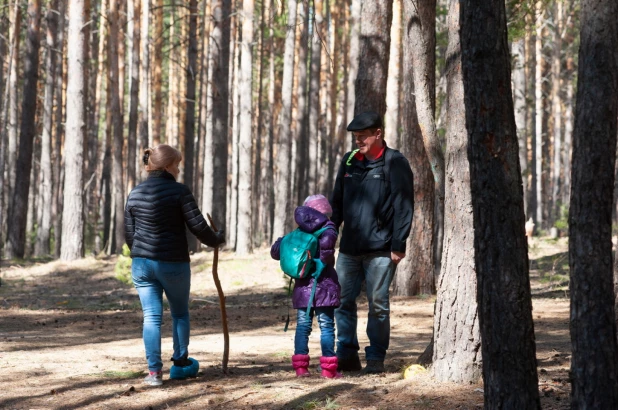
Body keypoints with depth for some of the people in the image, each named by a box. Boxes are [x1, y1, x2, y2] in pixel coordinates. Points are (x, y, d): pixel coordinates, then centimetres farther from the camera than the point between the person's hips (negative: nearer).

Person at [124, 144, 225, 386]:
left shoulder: (135, 194, 5)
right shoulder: (179, 191, -10)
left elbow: (129, 234, 11)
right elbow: (198, 226, -11)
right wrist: (216, 240, 8)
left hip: (142, 263, 4)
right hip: (173, 263, -3)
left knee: (151, 316, 4)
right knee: (180, 312, 17)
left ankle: (154, 371, -3)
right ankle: (180, 364, 26)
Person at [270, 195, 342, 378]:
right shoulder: (327, 228, -4)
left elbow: (276, 251, 9)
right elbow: (326, 242, -27)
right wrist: (324, 260, -15)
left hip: (302, 287, 4)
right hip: (324, 285, -4)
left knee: (302, 325, 10)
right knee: (326, 326, 0)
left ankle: (300, 366, 9)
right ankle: (328, 368, -1)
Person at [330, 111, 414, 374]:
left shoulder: (394, 163, -4)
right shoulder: (349, 161, 13)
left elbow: (403, 206, -7)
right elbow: (337, 202, 19)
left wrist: (398, 244, -12)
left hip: (380, 250, -5)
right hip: (349, 248, 6)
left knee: (378, 304, 0)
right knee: (343, 301, 5)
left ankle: (376, 358, 8)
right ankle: (347, 355, 14)